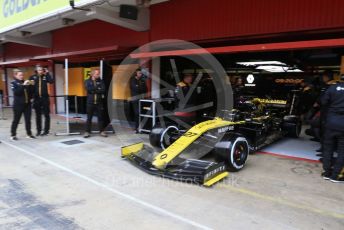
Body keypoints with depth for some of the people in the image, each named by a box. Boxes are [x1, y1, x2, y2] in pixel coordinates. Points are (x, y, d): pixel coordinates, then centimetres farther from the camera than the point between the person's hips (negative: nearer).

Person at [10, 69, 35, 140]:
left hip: (27, 104, 4)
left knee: (28, 120, 6)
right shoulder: (13, 83, 0)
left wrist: (30, 85, -3)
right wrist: (23, 85, -23)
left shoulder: (25, 82, 13)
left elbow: (30, 92, 14)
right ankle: (13, 135, 12)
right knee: (16, 120, 3)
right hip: (18, 104, -4)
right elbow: (16, 92, -18)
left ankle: (29, 134, 13)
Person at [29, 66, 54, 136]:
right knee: (38, 116, 9)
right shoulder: (33, 77, 3)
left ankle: (46, 130, 10)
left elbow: (51, 81, -16)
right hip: (36, 98, 2)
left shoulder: (45, 76, 1)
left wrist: (47, 73, -14)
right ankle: (38, 130, 17)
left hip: (45, 98, -1)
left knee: (46, 115, 3)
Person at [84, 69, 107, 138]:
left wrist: (93, 90, -12)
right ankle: (87, 132, 11)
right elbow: (88, 89, -15)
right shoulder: (87, 81, 4)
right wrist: (98, 89, -10)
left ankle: (102, 131, 15)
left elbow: (103, 90, -9)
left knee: (100, 117, 6)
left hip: (99, 102, 1)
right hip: (90, 102, -1)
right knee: (89, 118, 3)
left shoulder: (101, 81, 7)